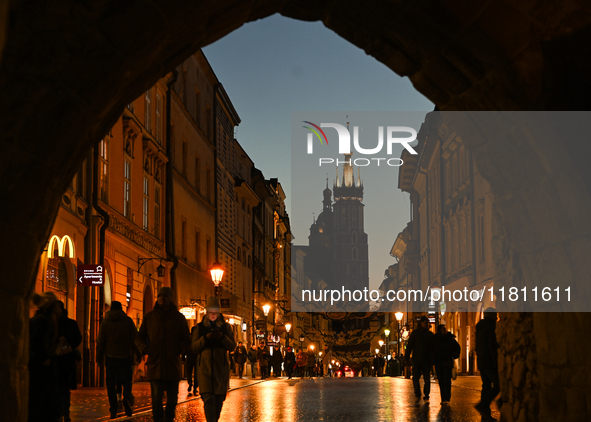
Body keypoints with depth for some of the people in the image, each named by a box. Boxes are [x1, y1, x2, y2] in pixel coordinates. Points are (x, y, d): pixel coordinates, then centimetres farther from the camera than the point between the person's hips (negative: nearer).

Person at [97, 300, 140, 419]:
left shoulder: (105, 322, 6)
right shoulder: (128, 321, 2)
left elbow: (100, 342, 5)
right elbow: (134, 339, 0)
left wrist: (99, 358, 10)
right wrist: (138, 354, 7)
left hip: (110, 356, 1)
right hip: (125, 356, -1)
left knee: (111, 384, 5)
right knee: (126, 380, 8)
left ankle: (113, 410, -3)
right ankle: (127, 398, -22)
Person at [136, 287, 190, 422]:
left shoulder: (178, 317, 7)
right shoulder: (149, 317, 10)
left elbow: (186, 340, 11)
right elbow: (139, 337, 17)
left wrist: (178, 350, -7)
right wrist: (145, 349, -2)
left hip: (173, 364, 1)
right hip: (154, 364, 0)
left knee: (172, 398, 6)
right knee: (156, 397, -9)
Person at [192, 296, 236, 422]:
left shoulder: (225, 327, 11)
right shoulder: (200, 327, 10)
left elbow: (232, 346, 3)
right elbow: (194, 347, 3)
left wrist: (222, 337, -15)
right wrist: (205, 338, -13)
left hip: (221, 367, 2)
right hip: (205, 367, -2)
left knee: (219, 398, 5)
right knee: (208, 398, -16)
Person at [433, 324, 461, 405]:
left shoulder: (450, 338, 1)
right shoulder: (435, 339, 4)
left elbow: (458, 348, 14)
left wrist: (454, 356, 6)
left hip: (447, 362, -2)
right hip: (438, 362, 2)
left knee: (447, 380, -11)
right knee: (441, 381, 2)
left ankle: (447, 399, -14)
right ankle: (443, 399, 6)